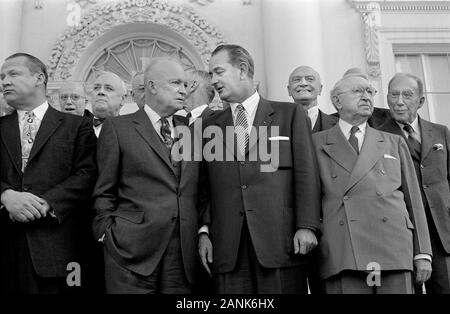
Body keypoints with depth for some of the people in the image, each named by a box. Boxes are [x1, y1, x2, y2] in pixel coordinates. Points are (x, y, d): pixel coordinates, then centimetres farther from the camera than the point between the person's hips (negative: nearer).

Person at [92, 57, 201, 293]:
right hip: (132, 252, -3)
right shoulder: (118, 128, 2)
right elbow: (104, 193, 3)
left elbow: (199, 189, 13)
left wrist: (203, 231, 3)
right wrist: (108, 236, -3)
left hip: (184, 254, 4)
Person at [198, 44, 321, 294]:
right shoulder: (210, 126, 17)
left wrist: (307, 226, -8)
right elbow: (204, 187, 14)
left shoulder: (290, 114, 9)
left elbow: (306, 174, 1)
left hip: (281, 240, -2)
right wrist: (204, 230, 2)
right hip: (227, 245, 2)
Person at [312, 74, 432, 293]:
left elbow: (413, 200, 16)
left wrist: (422, 253, 9)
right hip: (342, 257, -2)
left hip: (393, 250, 2)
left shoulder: (394, 143, 20)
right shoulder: (316, 143, 13)